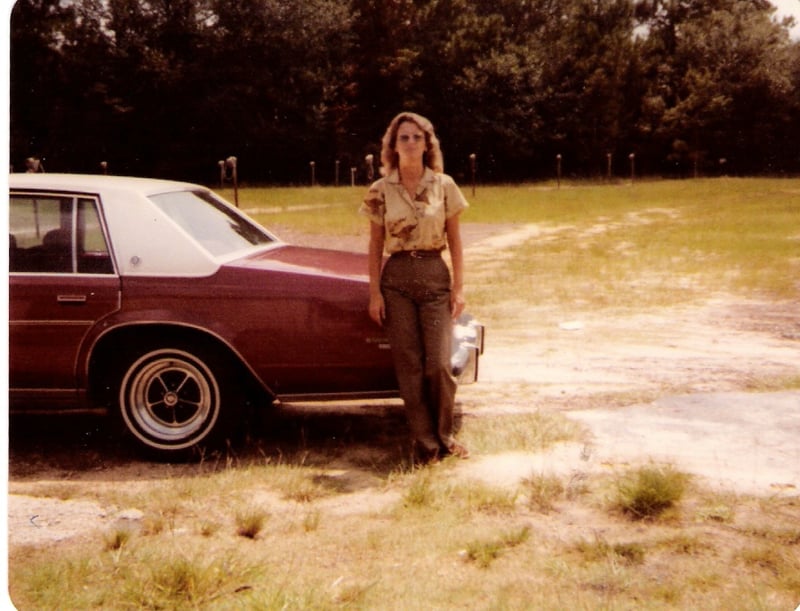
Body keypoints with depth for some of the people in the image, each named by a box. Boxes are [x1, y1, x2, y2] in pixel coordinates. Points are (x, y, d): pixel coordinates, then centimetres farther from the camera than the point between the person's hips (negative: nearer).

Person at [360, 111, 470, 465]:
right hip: (396, 279, 1)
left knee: (439, 365, -6)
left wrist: (459, 287, -1)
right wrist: (374, 292, -1)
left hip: (435, 276, 0)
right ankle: (424, 444, 11)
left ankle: (444, 437, 15)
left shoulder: (444, 186, 2)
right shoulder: (380, 190, 2)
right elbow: (375, 245, 6)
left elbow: (455, 241, 5)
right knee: (409, 367, 1)